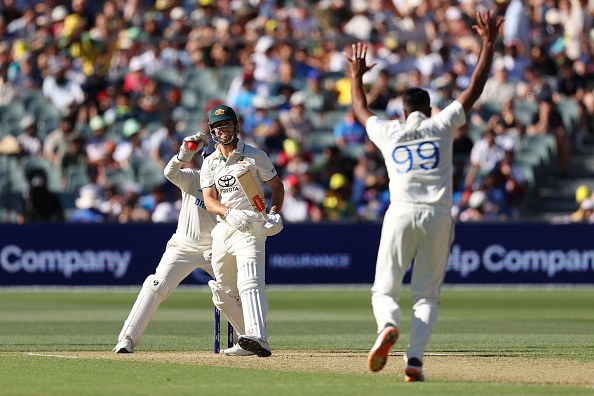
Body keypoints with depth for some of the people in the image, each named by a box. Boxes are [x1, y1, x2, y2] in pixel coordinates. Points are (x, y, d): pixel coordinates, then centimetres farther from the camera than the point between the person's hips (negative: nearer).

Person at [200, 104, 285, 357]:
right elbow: (209, 200, 1)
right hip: (223, 229, 6)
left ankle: (258, 338, -42)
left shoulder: (254, 156, 4)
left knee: (249, 281, -27)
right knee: (224, 294, 10)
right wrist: (229, 212, -20)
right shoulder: (209, 163, 13)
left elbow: (276, 185, 11)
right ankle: (248, 341, 22)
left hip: (251, 229, -6)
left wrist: (274, 213, -8)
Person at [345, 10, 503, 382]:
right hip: (438, 215, 0)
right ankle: (415, 358, -14)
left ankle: (388, 325, -29)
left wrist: (357, 76, 48)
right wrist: (489, 44, 16)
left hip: (401, 214, 0)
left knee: (385, 290, 4)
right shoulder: (441, 125, 9)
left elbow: (361, 110, 33)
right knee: (427, 296, 5)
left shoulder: (389, 132, 13)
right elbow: (475, 88, 11)